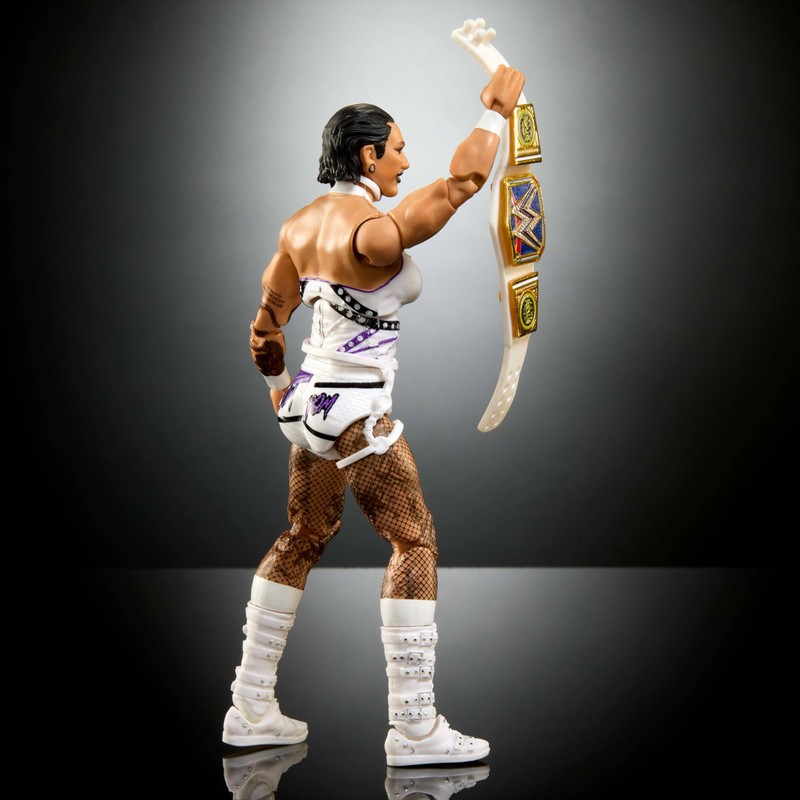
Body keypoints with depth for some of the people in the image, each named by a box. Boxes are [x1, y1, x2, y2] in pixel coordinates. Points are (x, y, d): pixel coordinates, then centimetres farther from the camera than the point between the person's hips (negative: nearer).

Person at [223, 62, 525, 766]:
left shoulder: (303, 223, 6)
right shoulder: (373, 233, -21)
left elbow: (267, 317, 13)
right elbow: (460, 183, -16)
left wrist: (277, 384, 28)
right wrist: (495, 112, -3)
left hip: (311, 398, 9)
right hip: (356, 411, -9)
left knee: (305, 540, 18)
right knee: (415, 542, -2)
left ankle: (252, 709, 25)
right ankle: (414, 729, 0)